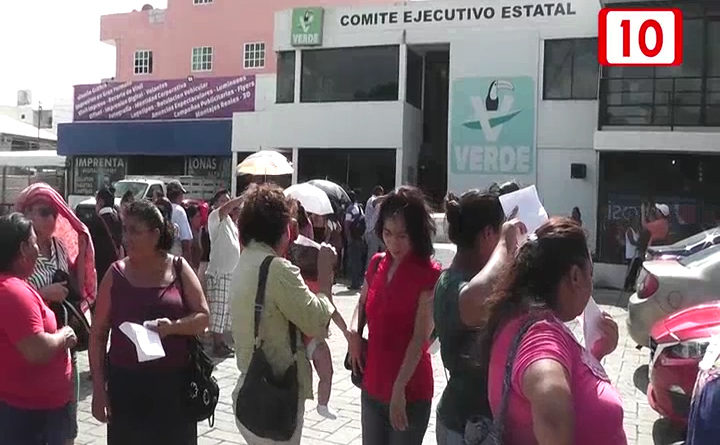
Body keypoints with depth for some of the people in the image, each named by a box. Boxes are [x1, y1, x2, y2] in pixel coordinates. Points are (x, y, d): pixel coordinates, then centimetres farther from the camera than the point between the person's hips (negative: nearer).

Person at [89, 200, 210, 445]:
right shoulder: (116, 274, 0)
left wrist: (173, 326, -19)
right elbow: (98, 335, 3)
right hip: (126, 383, 0)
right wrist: (98, 388, -1)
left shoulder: (178, 268, 1)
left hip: (174, 382, 0)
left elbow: (203, 317, 1)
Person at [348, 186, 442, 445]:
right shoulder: (377, 264, 3)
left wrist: (399, 389, -21)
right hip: (372, 387, 5)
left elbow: (420, 338, -17)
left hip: (409, 392, -5)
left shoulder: (429, 275, -14)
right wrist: (354, 333, 1)